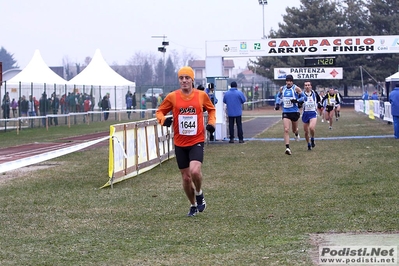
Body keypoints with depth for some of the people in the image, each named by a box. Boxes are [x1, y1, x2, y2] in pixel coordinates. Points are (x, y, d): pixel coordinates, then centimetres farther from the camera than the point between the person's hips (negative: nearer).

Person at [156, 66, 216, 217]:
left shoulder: (201, 95, -2)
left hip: (197, 141, -2)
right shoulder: (172, 97, -3)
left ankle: (199, 194, 6)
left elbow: (211, 109, 17)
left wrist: (211, 123, 0)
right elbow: (160, 111, 8)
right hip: (180, 143, 2)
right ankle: (194, 205, 30)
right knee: (186, 178, 7)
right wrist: (163, 120, -14)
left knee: (195, 171, -24)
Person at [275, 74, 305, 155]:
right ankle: (287, 148, -20)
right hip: (286, 112, 1)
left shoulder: (296, 88, -7)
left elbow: (303, 97, -4)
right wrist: (277, 103, 7)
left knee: (294, 129, 17)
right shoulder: (282, 89, 4)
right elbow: (279, 96, 22)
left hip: (294, 111, -1)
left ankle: (296, 134, 56)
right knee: (286, 130, -15)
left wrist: (297, 100, -21)